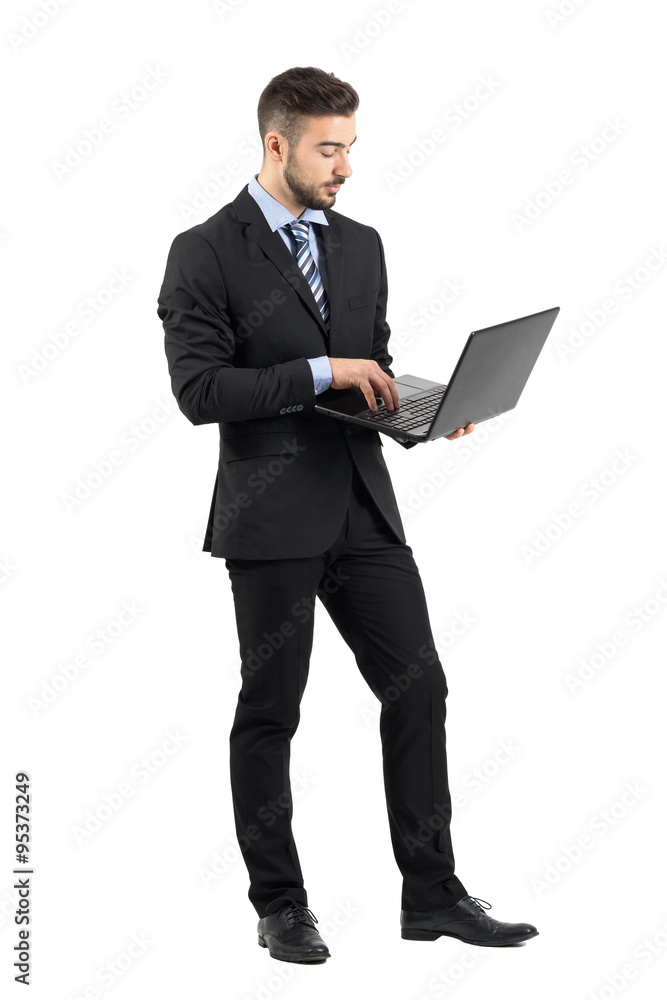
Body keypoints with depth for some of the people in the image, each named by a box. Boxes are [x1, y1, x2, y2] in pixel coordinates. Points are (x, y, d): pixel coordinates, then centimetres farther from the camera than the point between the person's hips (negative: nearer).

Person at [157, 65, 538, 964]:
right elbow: (200, 390, -15)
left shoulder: (361, 246, 12)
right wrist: (320, 372, -19)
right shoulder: (206, 253, -7)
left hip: (364, 506, 6)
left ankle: (433, 894, 13)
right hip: (274, 514, -6)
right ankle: (280, 906, 18)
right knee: (270, 713, 5)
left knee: (418, 689, 3)